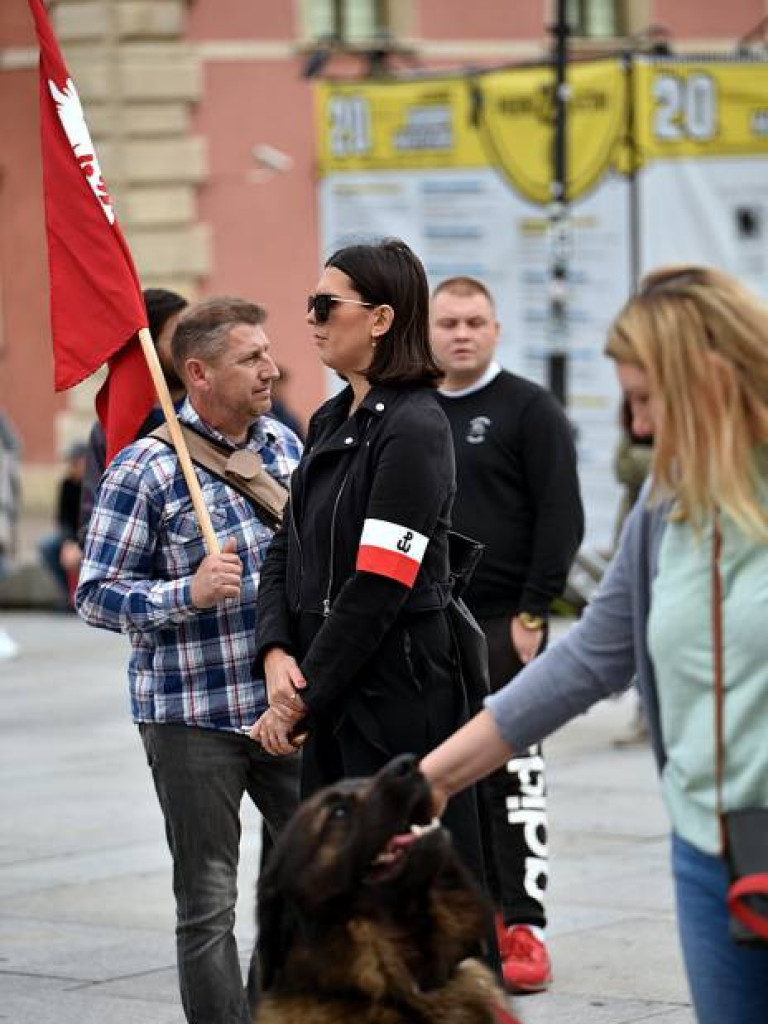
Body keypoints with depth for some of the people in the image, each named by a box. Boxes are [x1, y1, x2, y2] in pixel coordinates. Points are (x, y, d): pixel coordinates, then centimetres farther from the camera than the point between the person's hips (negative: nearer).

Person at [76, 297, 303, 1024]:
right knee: (208, 903, 3)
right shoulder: (146, 468, -11)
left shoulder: (284, 444, 7)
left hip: (286, 707, 5)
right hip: (191, 718, -5)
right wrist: (189, 594, -24)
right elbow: (96, 595, -10)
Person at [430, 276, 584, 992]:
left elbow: (562, 518, -8)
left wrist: (532, 613, -12)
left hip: (504, 625, -5)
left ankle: (524, 927, -2)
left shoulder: (529, 409, -3)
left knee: (512, 772, -6)